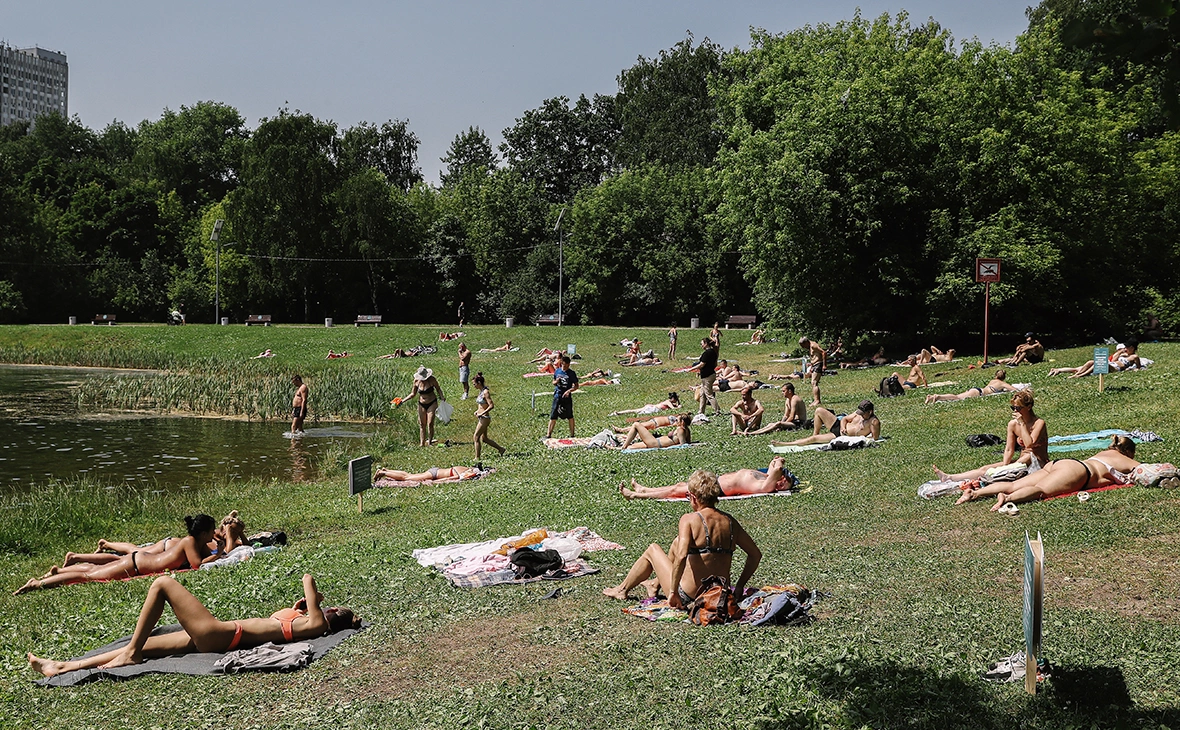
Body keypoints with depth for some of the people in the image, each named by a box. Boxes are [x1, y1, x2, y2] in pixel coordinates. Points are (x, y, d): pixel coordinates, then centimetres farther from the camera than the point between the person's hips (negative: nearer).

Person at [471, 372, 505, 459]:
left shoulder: (486, 392, -17)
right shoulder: (481, 392, 11)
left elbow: (491, 405, -23)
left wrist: (482, 413, -22)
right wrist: (477, 411, 9)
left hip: (485, 418, -10)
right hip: (481, 418, 10)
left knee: (476, 437, -5)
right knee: (484, 438, 15)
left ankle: (477, 458, 1)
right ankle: (500, 448, 26)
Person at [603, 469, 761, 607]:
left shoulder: (689, 520, -17)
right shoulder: (729, 522, -1)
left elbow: (681, 557, -30)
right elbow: (756, 554, 1)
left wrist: (673, 591, -21)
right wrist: (739, 587, 10)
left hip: (688, 598, -6)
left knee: (652, 550, 20)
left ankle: (622, 589, 42)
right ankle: (655, 584, 48)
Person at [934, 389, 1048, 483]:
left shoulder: (1039, 423, -14)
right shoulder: (1013, 424, 2)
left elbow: (1029, 445, -27)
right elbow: (1009, 450, 0)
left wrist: (1022, 424, -25)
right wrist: (1004, 466, -14)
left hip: (1038, 463, -5)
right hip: (1022, 462, 5)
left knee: (1029, 455, -38)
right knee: (985, 469, -10)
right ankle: (949, 478, -20)